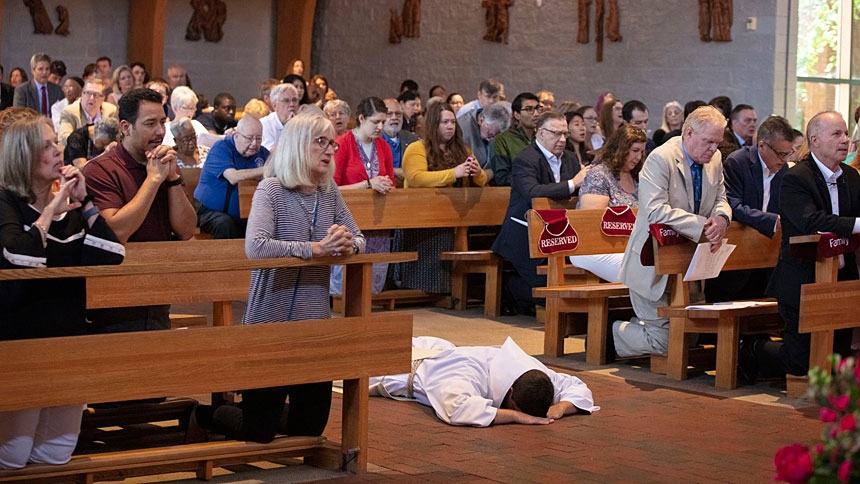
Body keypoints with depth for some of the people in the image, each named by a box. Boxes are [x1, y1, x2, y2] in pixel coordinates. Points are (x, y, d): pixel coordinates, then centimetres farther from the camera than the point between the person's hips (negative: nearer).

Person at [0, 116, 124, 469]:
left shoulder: (69, 207, 10)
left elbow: (111, 256, -2)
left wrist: (84, 201, -8)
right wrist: (51, 210, -16)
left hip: (68, 332, 6)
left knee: (57, 455, 8)